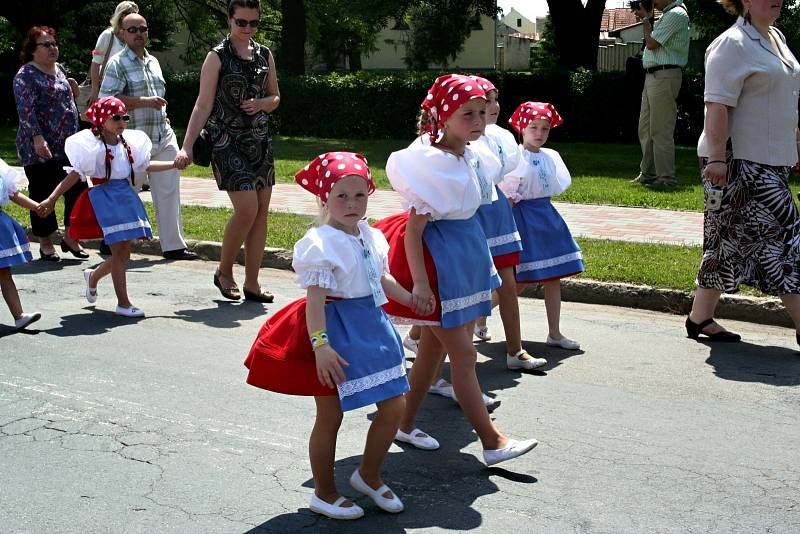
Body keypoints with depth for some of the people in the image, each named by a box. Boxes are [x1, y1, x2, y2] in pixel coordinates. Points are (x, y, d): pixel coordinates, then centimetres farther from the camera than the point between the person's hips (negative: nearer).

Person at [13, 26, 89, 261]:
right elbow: (26, 109, -20)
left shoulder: (58, 70, 15)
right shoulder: (26, 75, -9)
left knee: (78, 190, 5)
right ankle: (45, 244, 14)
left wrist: (73, 92, 10)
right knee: (43, 195, 2)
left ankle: (71, 238, 19)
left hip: (68, 145, 7)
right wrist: (37, 138, -29)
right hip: (39, 150, -7)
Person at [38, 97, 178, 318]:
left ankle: (93, 276, 41)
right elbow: (75, 175, -13)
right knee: (120, 253, -6)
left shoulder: (128, 143, 8)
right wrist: (51, 199, -18)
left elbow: (146, 165, 22)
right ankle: (123, 303, 4)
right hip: (105, 199, -7)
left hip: (125, 198, 7)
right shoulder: (94, 146, -12)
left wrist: (174, 164, 19)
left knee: (123, 253, 11)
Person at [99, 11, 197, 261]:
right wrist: (144, 102, -21)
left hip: (163, 137, 6)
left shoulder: (153, 61, 17)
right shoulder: (117, 63, -7)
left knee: (168, 192, 3)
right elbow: (107, 99, -18)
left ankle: (173, 246, 7)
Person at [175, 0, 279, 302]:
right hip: (228, 142, -6)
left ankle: (252, 283, 11)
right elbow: (203, 105, -8)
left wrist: (260, 103, -4)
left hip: (260, 141, 6)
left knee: (261, 212, 3)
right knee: (247, 208, -15)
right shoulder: (217, 57, -4)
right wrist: (186, 147, -16)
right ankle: (224, 271, 8)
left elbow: (275, 97, 20)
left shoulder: (265, 55, 12)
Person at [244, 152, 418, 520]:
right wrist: (320, 344, -30)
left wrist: (411, 300, 23)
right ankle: (324, 493, 25)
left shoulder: (371, 237, 7)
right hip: (336, 331, -8)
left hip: (372, 327, 8)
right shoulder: (321, 243, -17)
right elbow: (315, 298, -23)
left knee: (394, 408, 11)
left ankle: (368, 475, 33)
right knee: (330, 417, 6)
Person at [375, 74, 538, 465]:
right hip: (437, 257, -9)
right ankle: (492, 442, 6)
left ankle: (406, 425, 29)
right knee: (463, 353, -3)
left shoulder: (465, 157, 6)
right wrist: (420, 282, -23)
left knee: (433, 348, 16)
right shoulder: (431, 163, -20)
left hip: (463, 253, 10)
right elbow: (413, 230, -20)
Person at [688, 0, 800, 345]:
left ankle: (700, 318, 19)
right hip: (739, 160, -9)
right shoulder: (732, 45, -12)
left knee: (729, 240, 11)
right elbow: (717, 107, -19)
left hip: (771, 161, 9)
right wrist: (717, 159, -24)